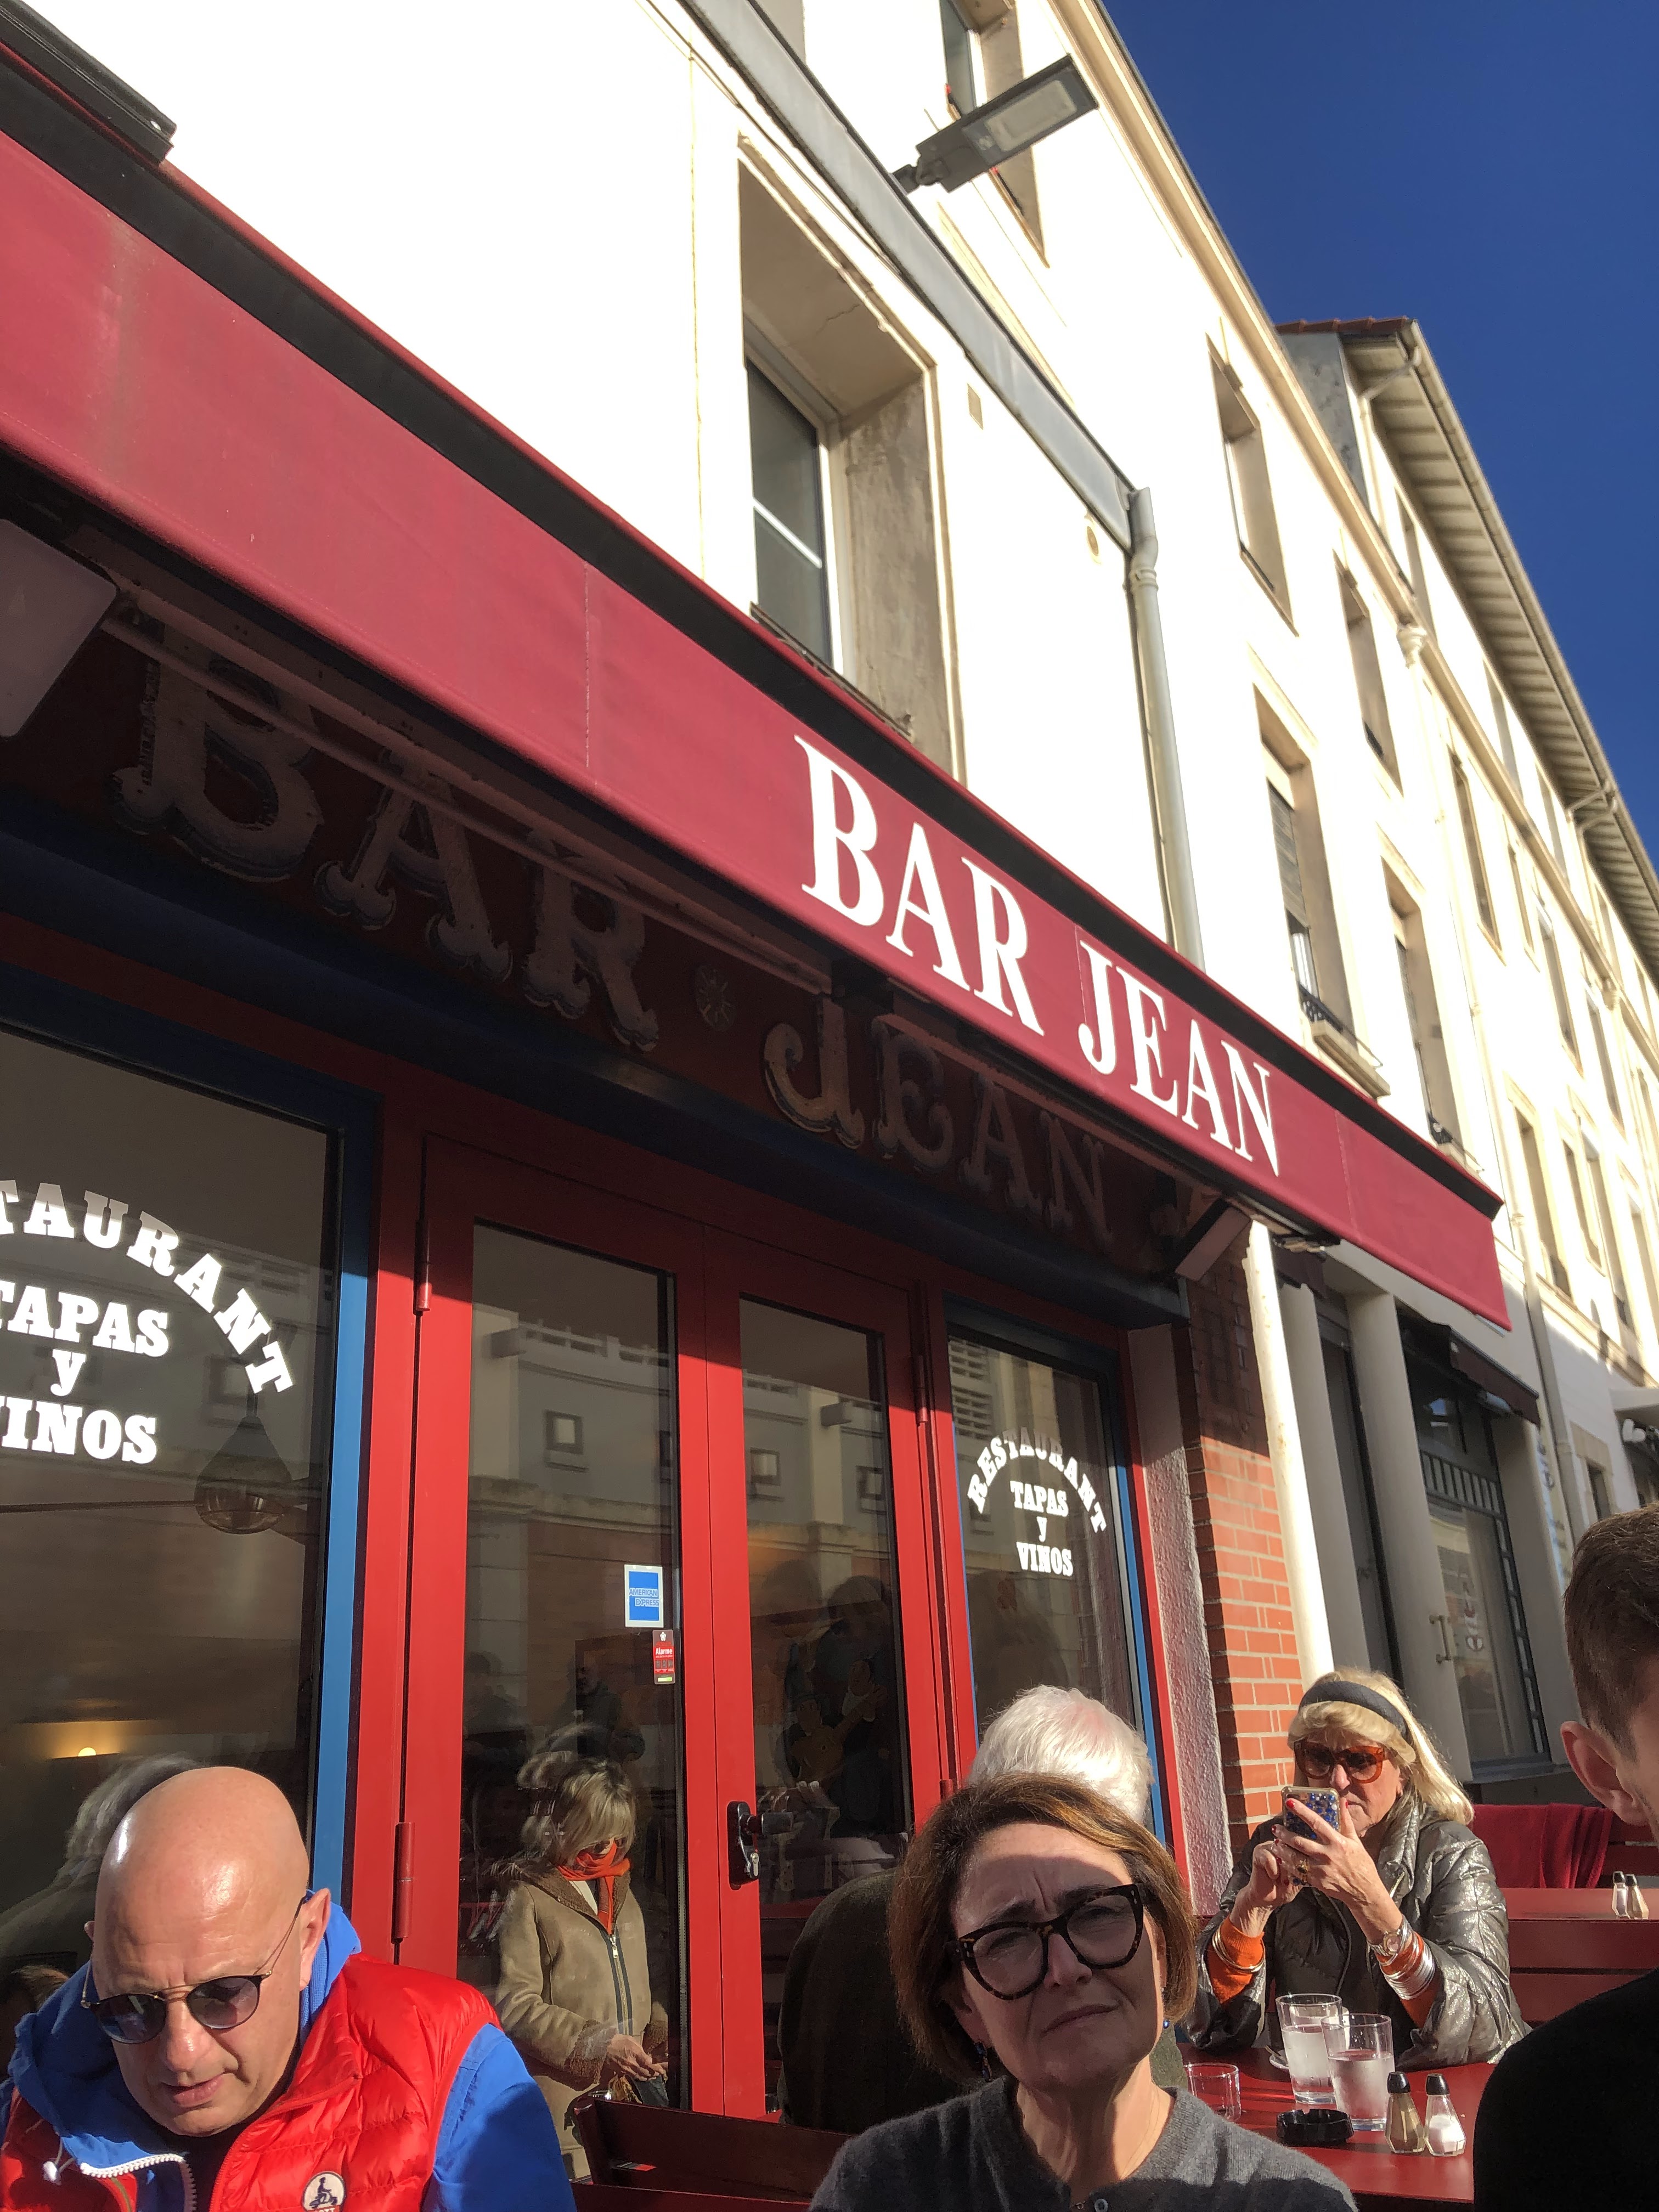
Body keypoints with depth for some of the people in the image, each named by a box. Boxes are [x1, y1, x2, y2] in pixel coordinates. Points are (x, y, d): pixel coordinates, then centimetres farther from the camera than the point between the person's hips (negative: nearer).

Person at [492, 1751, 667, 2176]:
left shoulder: (622, 1892, 16)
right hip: (566, 2098, -6)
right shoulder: (531, 1898, -6)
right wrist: (598, 2045, -16)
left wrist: (656, 2038, 4)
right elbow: (515, 2005, -13)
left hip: (628, 2094, 6)